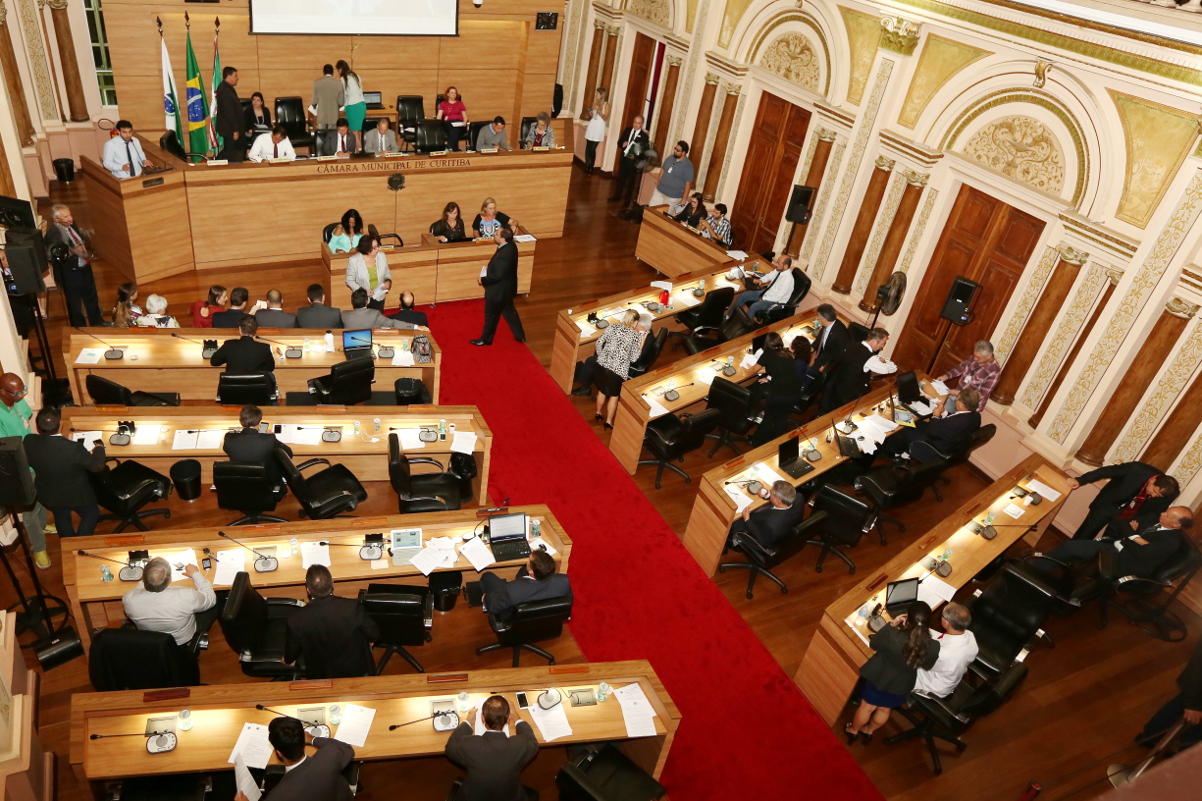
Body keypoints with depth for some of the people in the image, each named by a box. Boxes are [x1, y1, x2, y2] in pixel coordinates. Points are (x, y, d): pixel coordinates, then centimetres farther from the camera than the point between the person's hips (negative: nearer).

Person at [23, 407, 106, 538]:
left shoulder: (29, 442, -23)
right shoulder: (73, 448, -37)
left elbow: (27, 462, -1)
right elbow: (97, 465, -21)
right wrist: (99, 448, -3)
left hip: (48, 495, 5)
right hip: (76, 495, -5)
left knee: (61, 517, 32)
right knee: (91, 514, 26)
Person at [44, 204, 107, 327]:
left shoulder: (72, 225, -2)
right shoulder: (52, 233, -24)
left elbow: (83, 240, 18)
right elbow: (53, 257, -31)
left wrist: (84, 245, 1)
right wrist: (71, 252, -37)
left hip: (85, 268, 8)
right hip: (70, 274, -7)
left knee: (92, 296, 25)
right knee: (75, 303, 11)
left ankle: (97, 321, 46)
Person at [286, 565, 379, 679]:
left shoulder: (296, 622, -26)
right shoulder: (353, 607, -30)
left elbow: (291, 658, -6)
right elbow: (374, 636, -13)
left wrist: (288, 660, 19)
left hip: (321, 678, 1)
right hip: (359, 672, -1)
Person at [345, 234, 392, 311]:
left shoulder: (382, 256, -7)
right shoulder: (354, 260, -16)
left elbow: (387, 273, 8)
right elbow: (349, 280, -10)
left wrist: (388, 281, -13)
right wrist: (362, 291, -23)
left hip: (379, 297, 3)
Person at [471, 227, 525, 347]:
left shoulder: (504, 254, -34)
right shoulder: (511, 246, -5)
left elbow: (496, 275, -28)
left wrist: (483, 280, -14)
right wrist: (489, 268, 3)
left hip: (498, 291, -9)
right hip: (507, 288, 9)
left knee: (491, 315, 12)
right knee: (509, 311, 25)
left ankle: (486, 339, 31)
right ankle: (520, 335, 36)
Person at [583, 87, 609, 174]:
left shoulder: (606, 105, -6)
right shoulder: (595, 102, 12)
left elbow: (605, 118, -11)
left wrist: (598, 110, -20)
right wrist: (590, 114, -3)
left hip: (599, 127, -5)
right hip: (591, 126, 5)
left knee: (593, 148, -7)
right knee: (588, 147, 2)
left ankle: (591, 168, 4)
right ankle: (586, 166, 9)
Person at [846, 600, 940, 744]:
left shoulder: (892, 635, -36)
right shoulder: (933, 647, -29)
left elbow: (873, 644, -14)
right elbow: (927, 666, -7)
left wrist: (891, 624, -12)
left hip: (878, 678, -2)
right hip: (901, 686, 2)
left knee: (867, 707, 25)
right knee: (884, 709, 30)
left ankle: (853, 730, 48)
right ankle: (869, 731, 54)